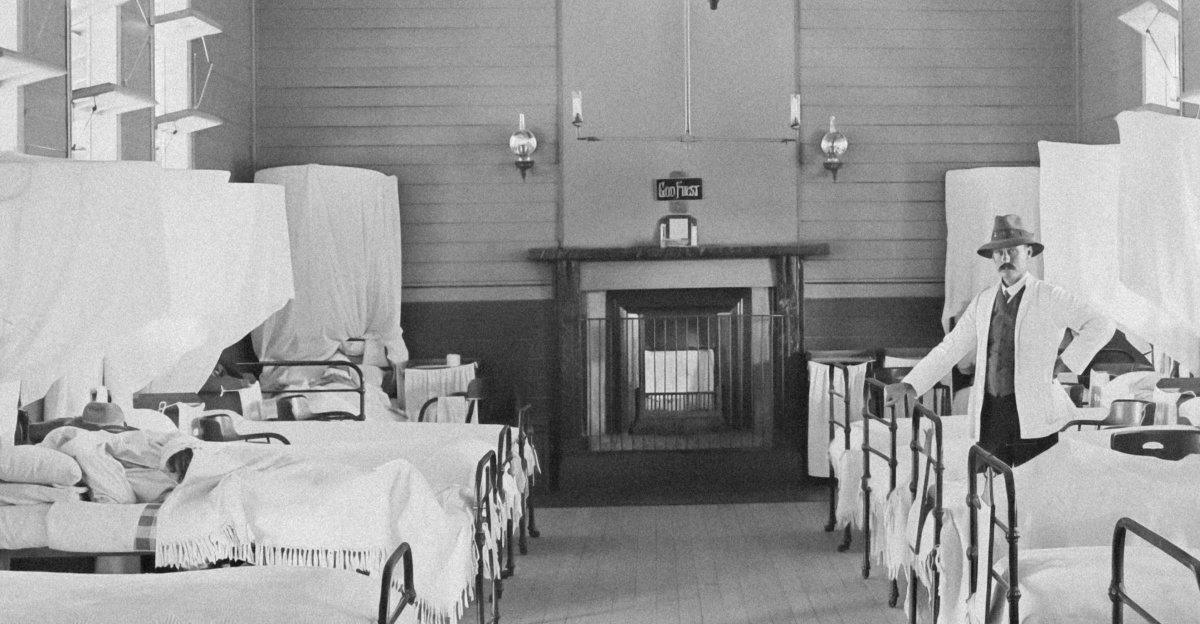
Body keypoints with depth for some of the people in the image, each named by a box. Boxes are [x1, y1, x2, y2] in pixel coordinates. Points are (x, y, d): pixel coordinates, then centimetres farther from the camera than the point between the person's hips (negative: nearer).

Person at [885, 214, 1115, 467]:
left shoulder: (1050, 298, -1)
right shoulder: (983, 302, 13)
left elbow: (1101, 326, -4)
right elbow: (950, 349, 12)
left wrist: (1065, 363, -8)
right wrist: (908, 386, 4)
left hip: (1034, 416, -4)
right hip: (990, 415, 4)